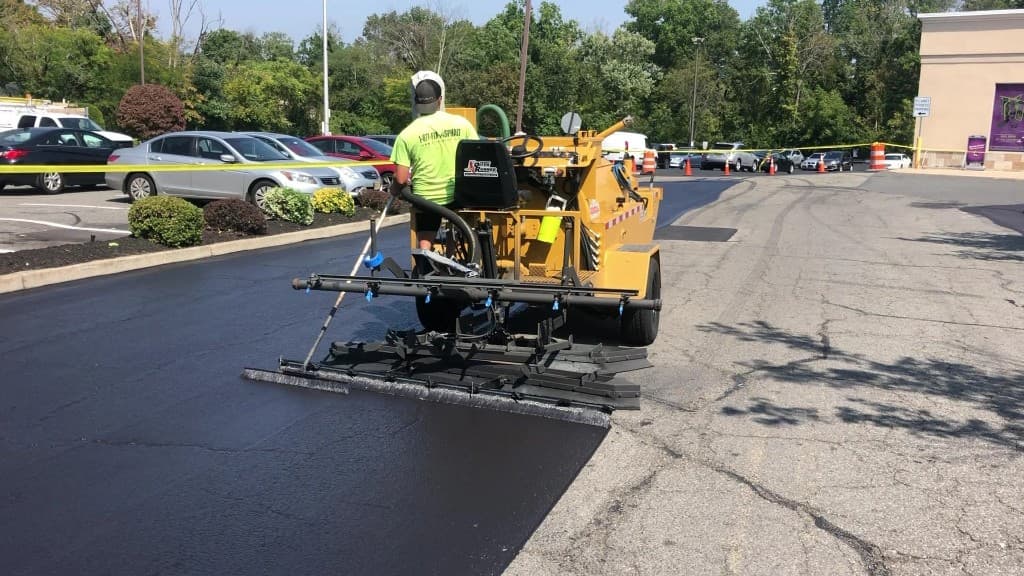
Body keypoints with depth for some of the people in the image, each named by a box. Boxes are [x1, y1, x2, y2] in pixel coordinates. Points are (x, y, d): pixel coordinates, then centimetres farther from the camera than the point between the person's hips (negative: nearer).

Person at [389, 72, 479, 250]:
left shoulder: (407, 134, -11)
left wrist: (394, 191, 11)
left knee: (425, 247, 8)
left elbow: (401, 179, -10)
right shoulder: (461, 123, -6)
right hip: (458, 195, 1)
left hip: (425, 198, -1)